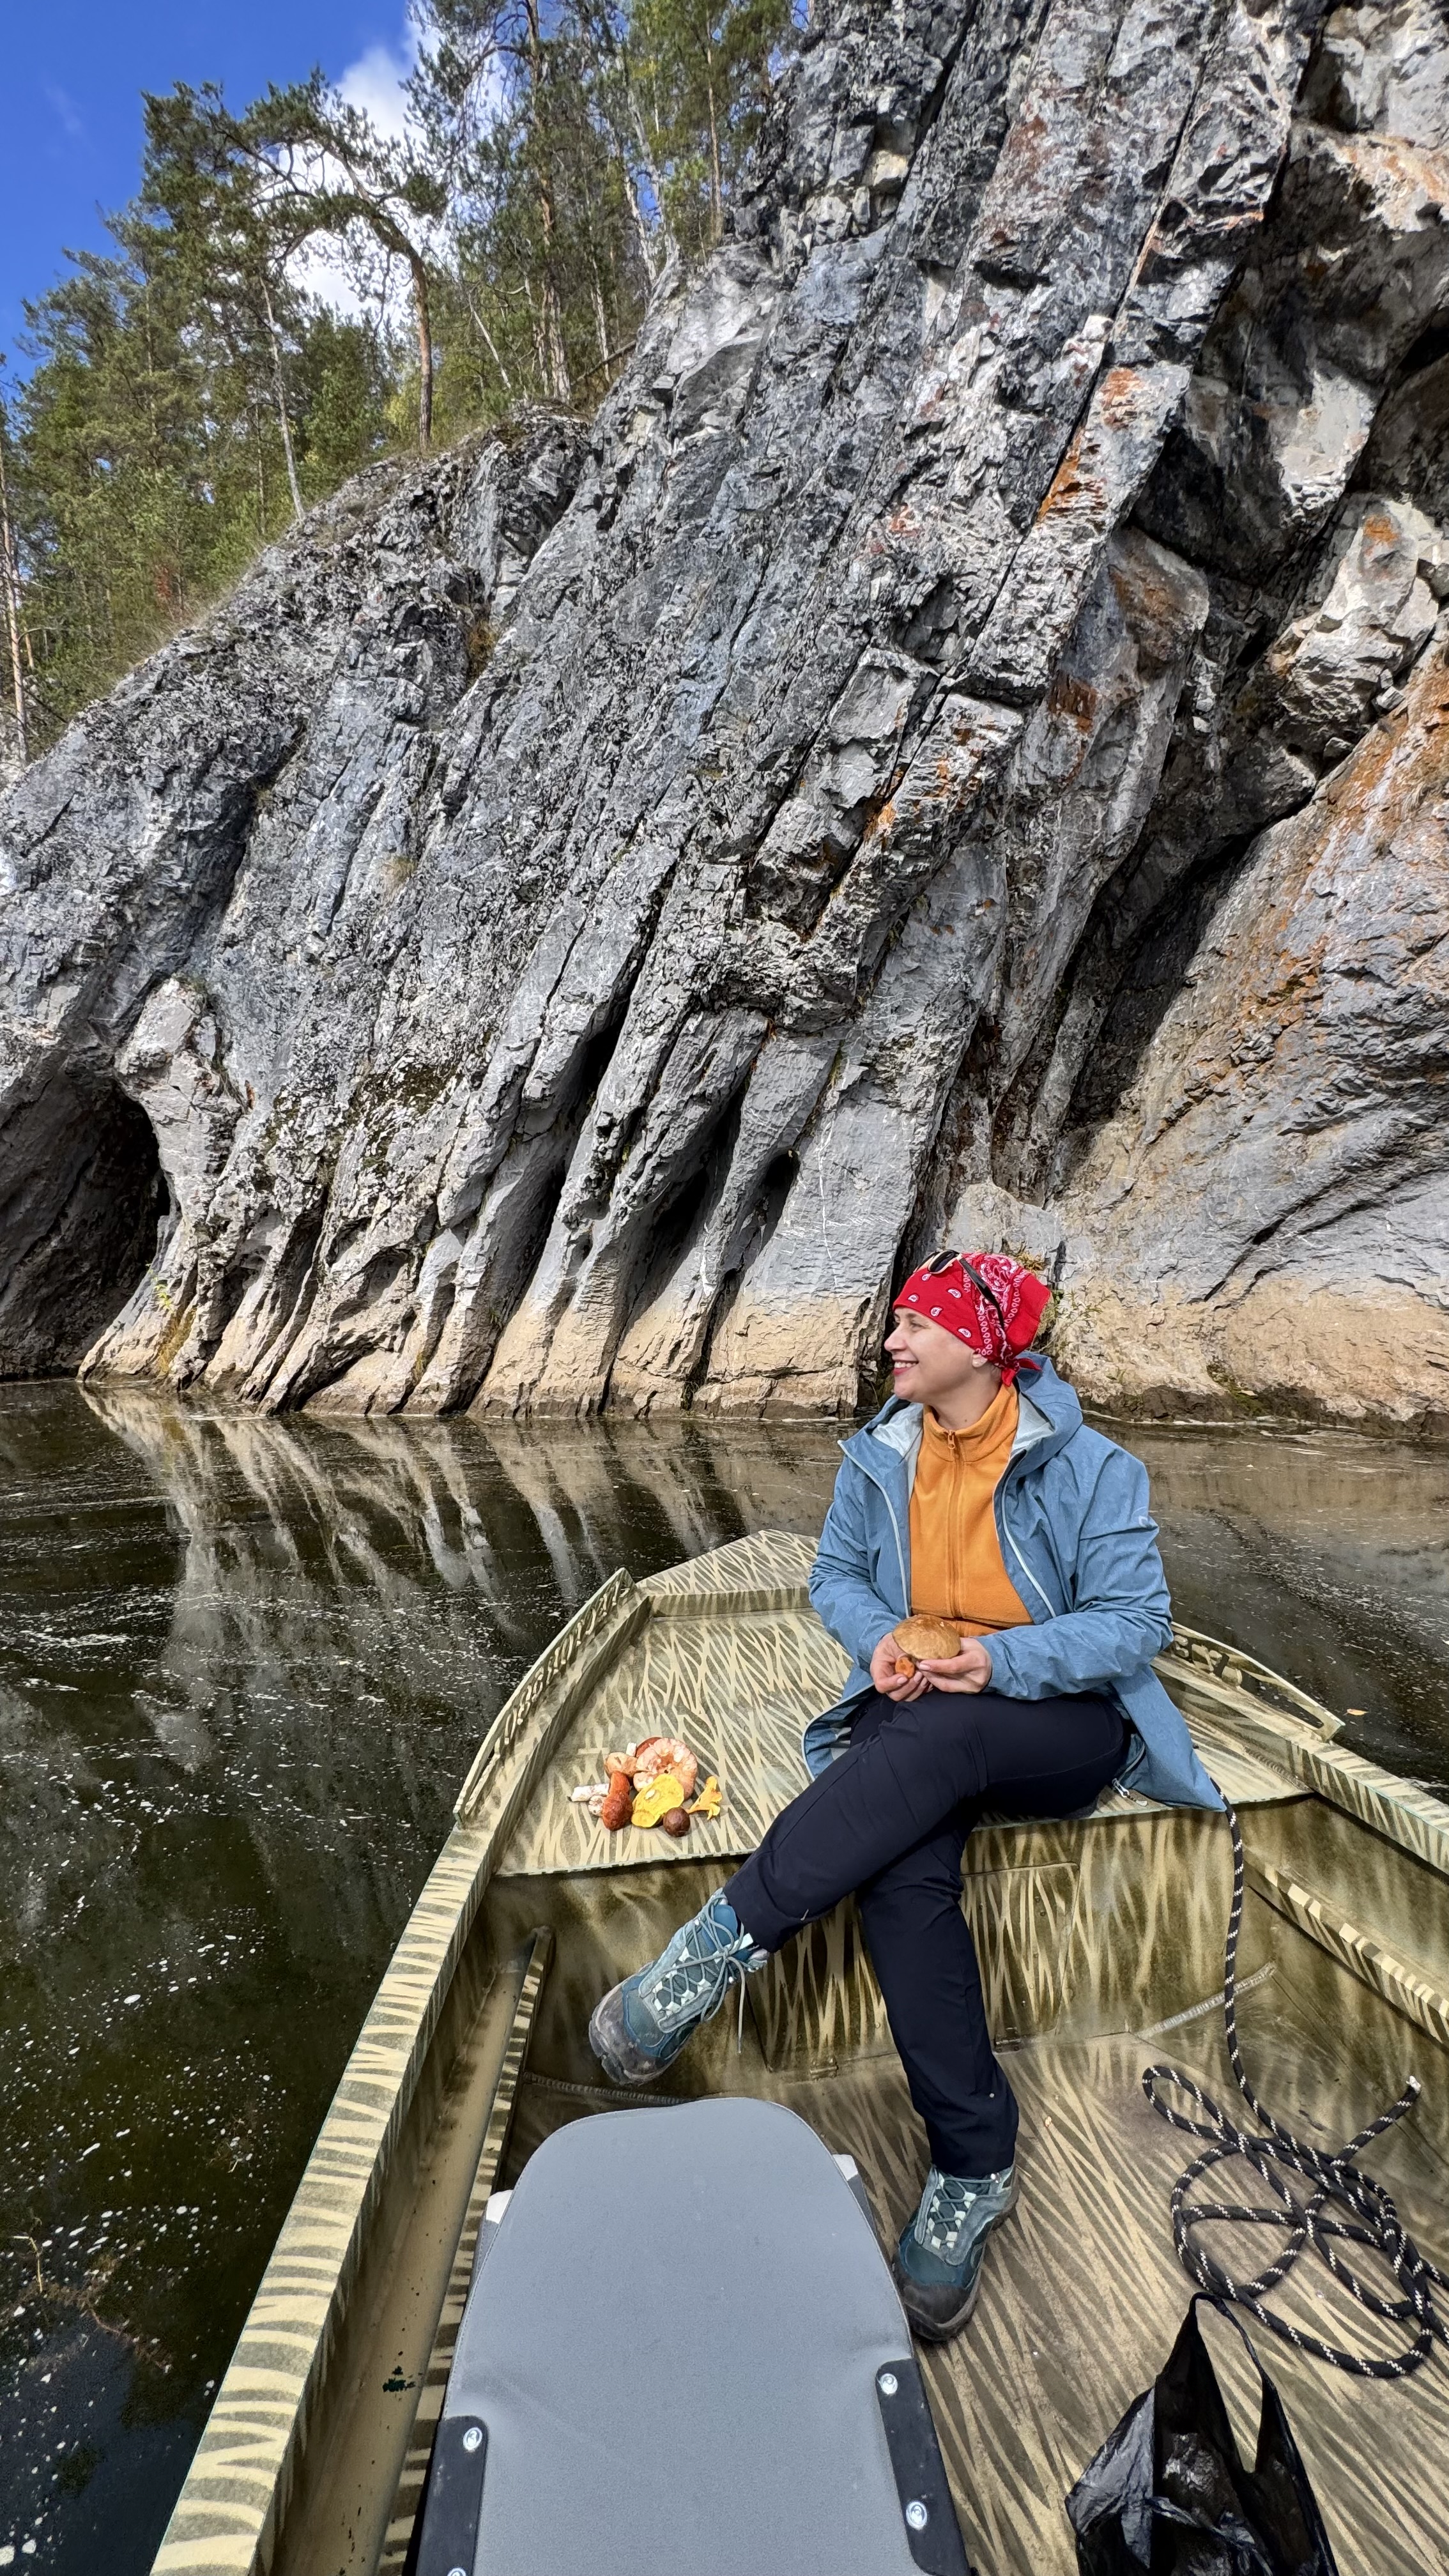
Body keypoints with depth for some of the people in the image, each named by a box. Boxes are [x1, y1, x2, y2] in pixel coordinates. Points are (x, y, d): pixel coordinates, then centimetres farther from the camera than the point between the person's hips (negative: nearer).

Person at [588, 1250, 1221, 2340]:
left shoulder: (1088, 1468, -11)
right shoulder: (880, 1459, 2)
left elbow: (1136, 1621, -11)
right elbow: (835, 1577, 11)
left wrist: (1001, 1660, -26)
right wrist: (880, 1637, -12)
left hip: (1064, 1721, -3)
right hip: (918, 1709, 3)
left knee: (935, 1743, -37)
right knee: (900, 1871, -29)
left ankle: (724, 1943, -30)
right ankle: (976, 2167, -15)